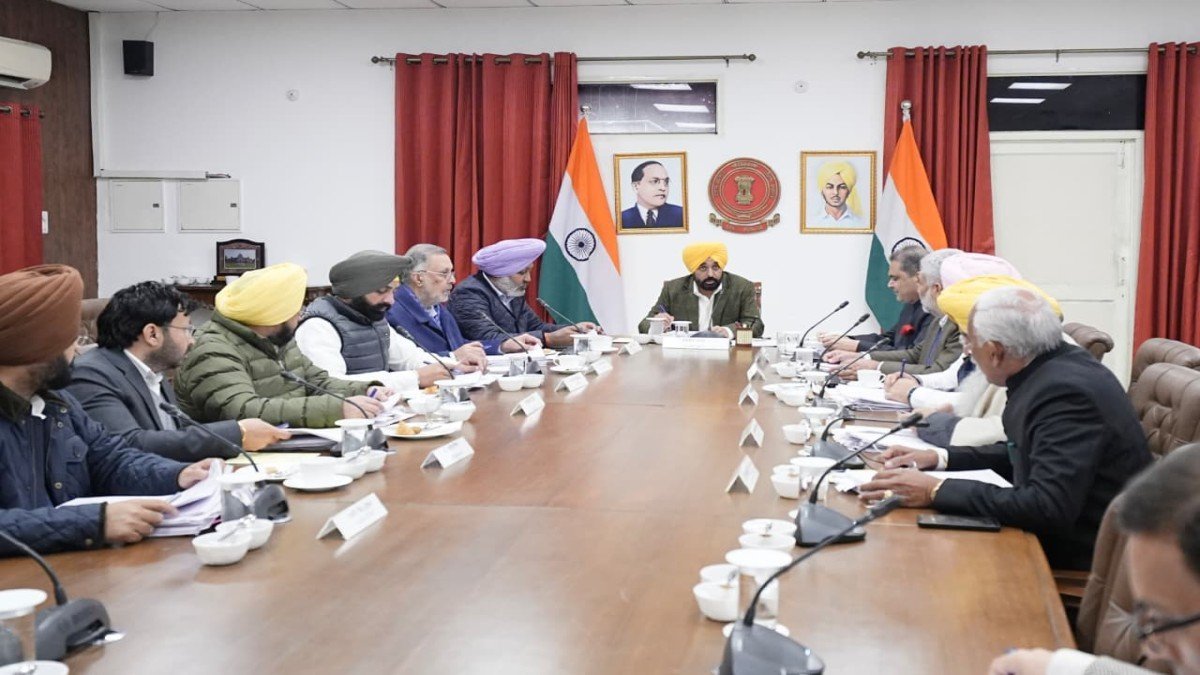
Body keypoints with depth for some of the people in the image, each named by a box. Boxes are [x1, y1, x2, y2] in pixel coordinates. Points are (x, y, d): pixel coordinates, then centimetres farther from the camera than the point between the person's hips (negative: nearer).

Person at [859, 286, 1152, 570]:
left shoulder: (1065, 392, -25)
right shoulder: (1061, 365, 3)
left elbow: (1048, 507, -32)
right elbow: (1026, 455, 16)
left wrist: (937, 491, -28)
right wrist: (940, 458, 6)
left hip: (1084, 557, -8)